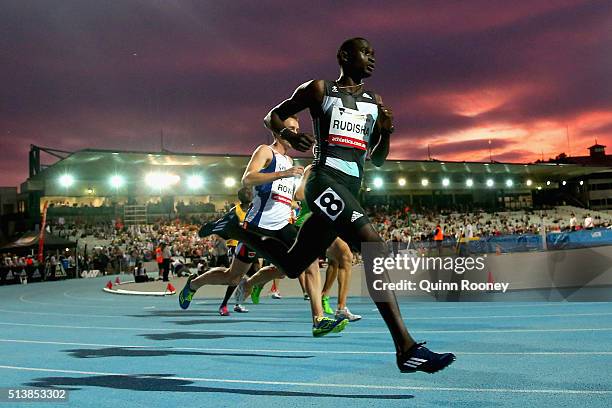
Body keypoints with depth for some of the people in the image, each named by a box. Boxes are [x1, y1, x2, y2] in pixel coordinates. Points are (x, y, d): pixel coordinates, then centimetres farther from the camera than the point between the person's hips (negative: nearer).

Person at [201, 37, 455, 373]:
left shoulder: (375, 102, 21)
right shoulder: (319, 90, 7)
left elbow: (378, 161, 22)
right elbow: (272, 116, 13)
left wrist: (387, 131, 2)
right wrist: (288, 134, -10)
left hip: (351, 190, 8)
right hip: (326, 179, -7)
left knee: (291, 266, 13)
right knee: (375, 248, -26)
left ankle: (237, 230, 35)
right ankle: (406, 348, -29)